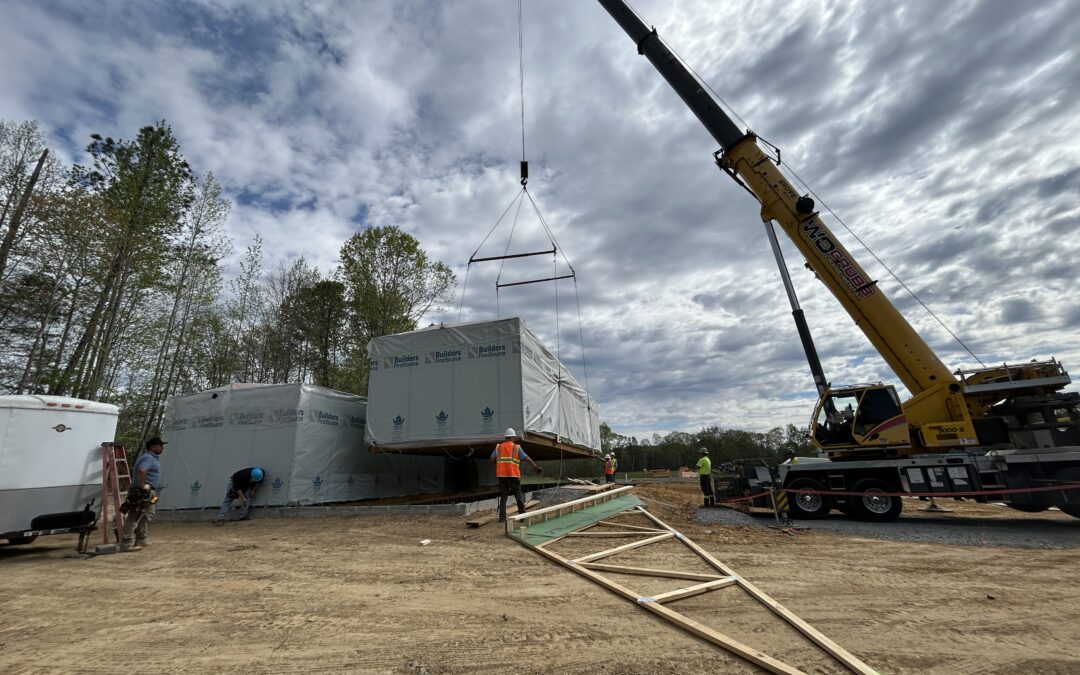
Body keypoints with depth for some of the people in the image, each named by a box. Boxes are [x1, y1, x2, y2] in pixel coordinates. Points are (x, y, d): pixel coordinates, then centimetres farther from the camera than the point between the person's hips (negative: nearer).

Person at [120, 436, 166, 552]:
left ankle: (140, 541, 24)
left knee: (147, 516, 16)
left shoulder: (153, 458, 17)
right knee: (134, 517, -8)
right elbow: (141, 471, -34)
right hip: (143, 492, -11)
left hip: (149, 492, 11)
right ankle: (127, 544, -7)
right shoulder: (148, 458, -15)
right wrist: (142, 486, -25)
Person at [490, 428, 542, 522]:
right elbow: (527, 458, -4)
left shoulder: (498, 447, 9)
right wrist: (536, 467, -4)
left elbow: (492, 459, 5)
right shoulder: (516, 447, 1)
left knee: (503, 496, 9)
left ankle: (502, 517, 5)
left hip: (501, 475, 3)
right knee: (518, 495, 10)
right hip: (513, 475, -2)